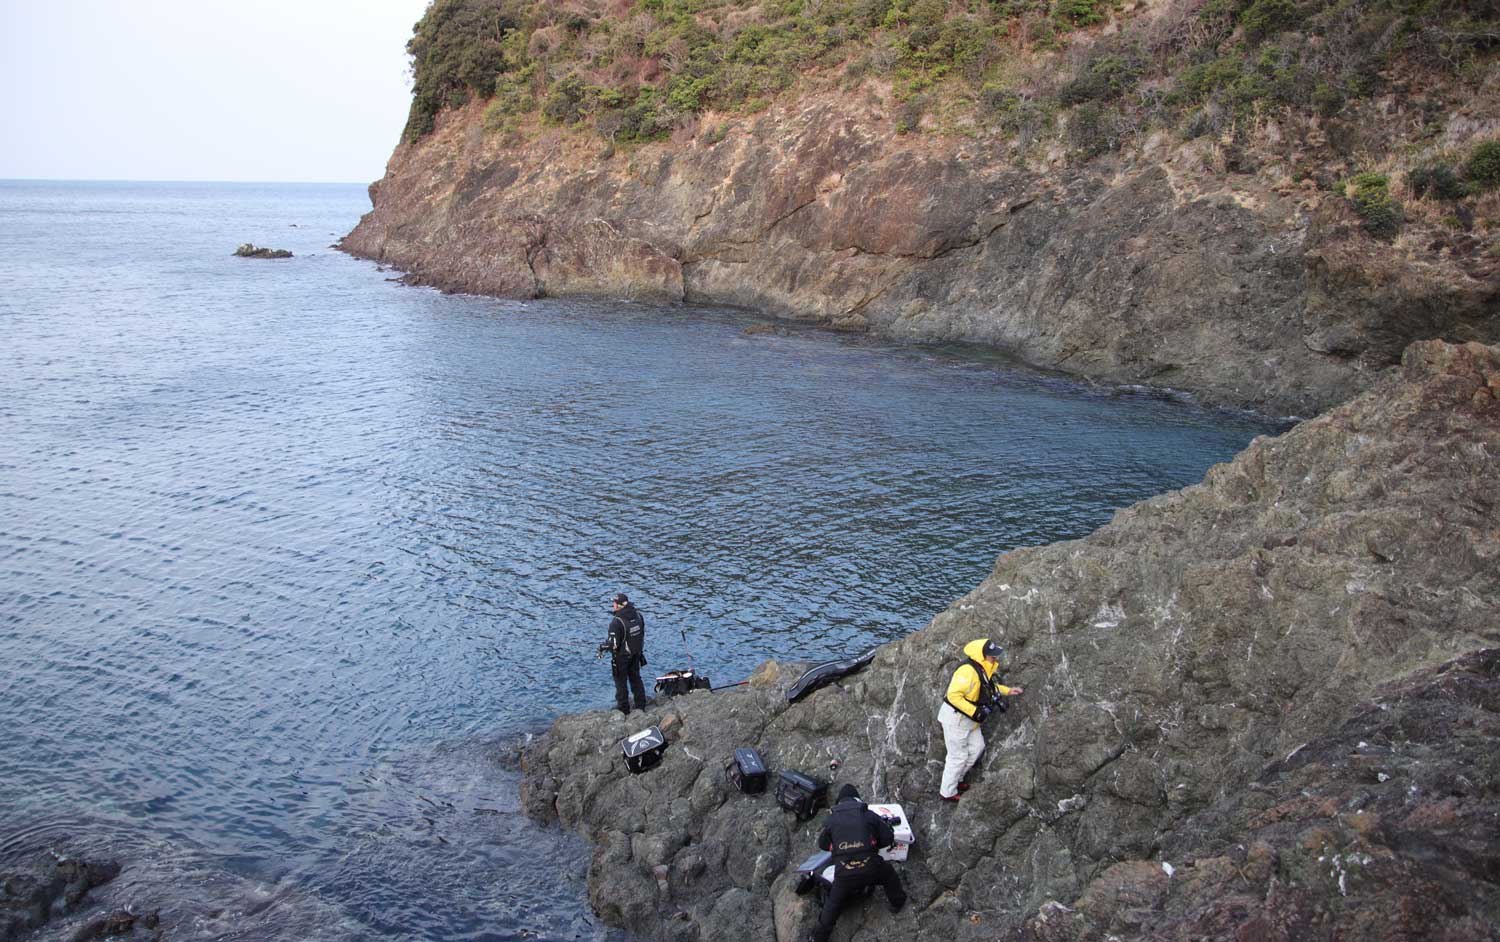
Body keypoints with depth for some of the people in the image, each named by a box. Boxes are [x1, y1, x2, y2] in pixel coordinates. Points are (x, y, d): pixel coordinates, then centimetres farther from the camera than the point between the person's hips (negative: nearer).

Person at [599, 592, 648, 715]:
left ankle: (623, 708, 20)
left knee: (621, 681, 11)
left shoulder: (616, 622, -28)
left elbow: (613, 644, -25)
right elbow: (642, 635, 5)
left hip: (621, 656, -6)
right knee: (635, 678, 20)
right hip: (636, 654, 6)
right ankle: (640, 705, 28)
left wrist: (602, 647, -7)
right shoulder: (638, 616, -6)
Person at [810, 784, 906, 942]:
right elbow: (888, 838, 9)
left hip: (844, 874, 1)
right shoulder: (868, 815, 5)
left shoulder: (832, 819, 7)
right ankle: (896, 902, 50)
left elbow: (822, 844, 19)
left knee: (833, 904, 22)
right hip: (870, 868, -1)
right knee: (889, 874, 33)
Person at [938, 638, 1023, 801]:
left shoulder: (983, 667, 0)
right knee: (958, 756, 3)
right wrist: (975, 711, -31)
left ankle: (955, 779, 36)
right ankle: (948, 792, 22)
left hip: (967, 718, 9)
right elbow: (953, 695, -33)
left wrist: (1008, 691, 10)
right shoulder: (968, 671, -32)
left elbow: (988, 685, 20)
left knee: (977, 747, 17)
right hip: (955, 718, -9)